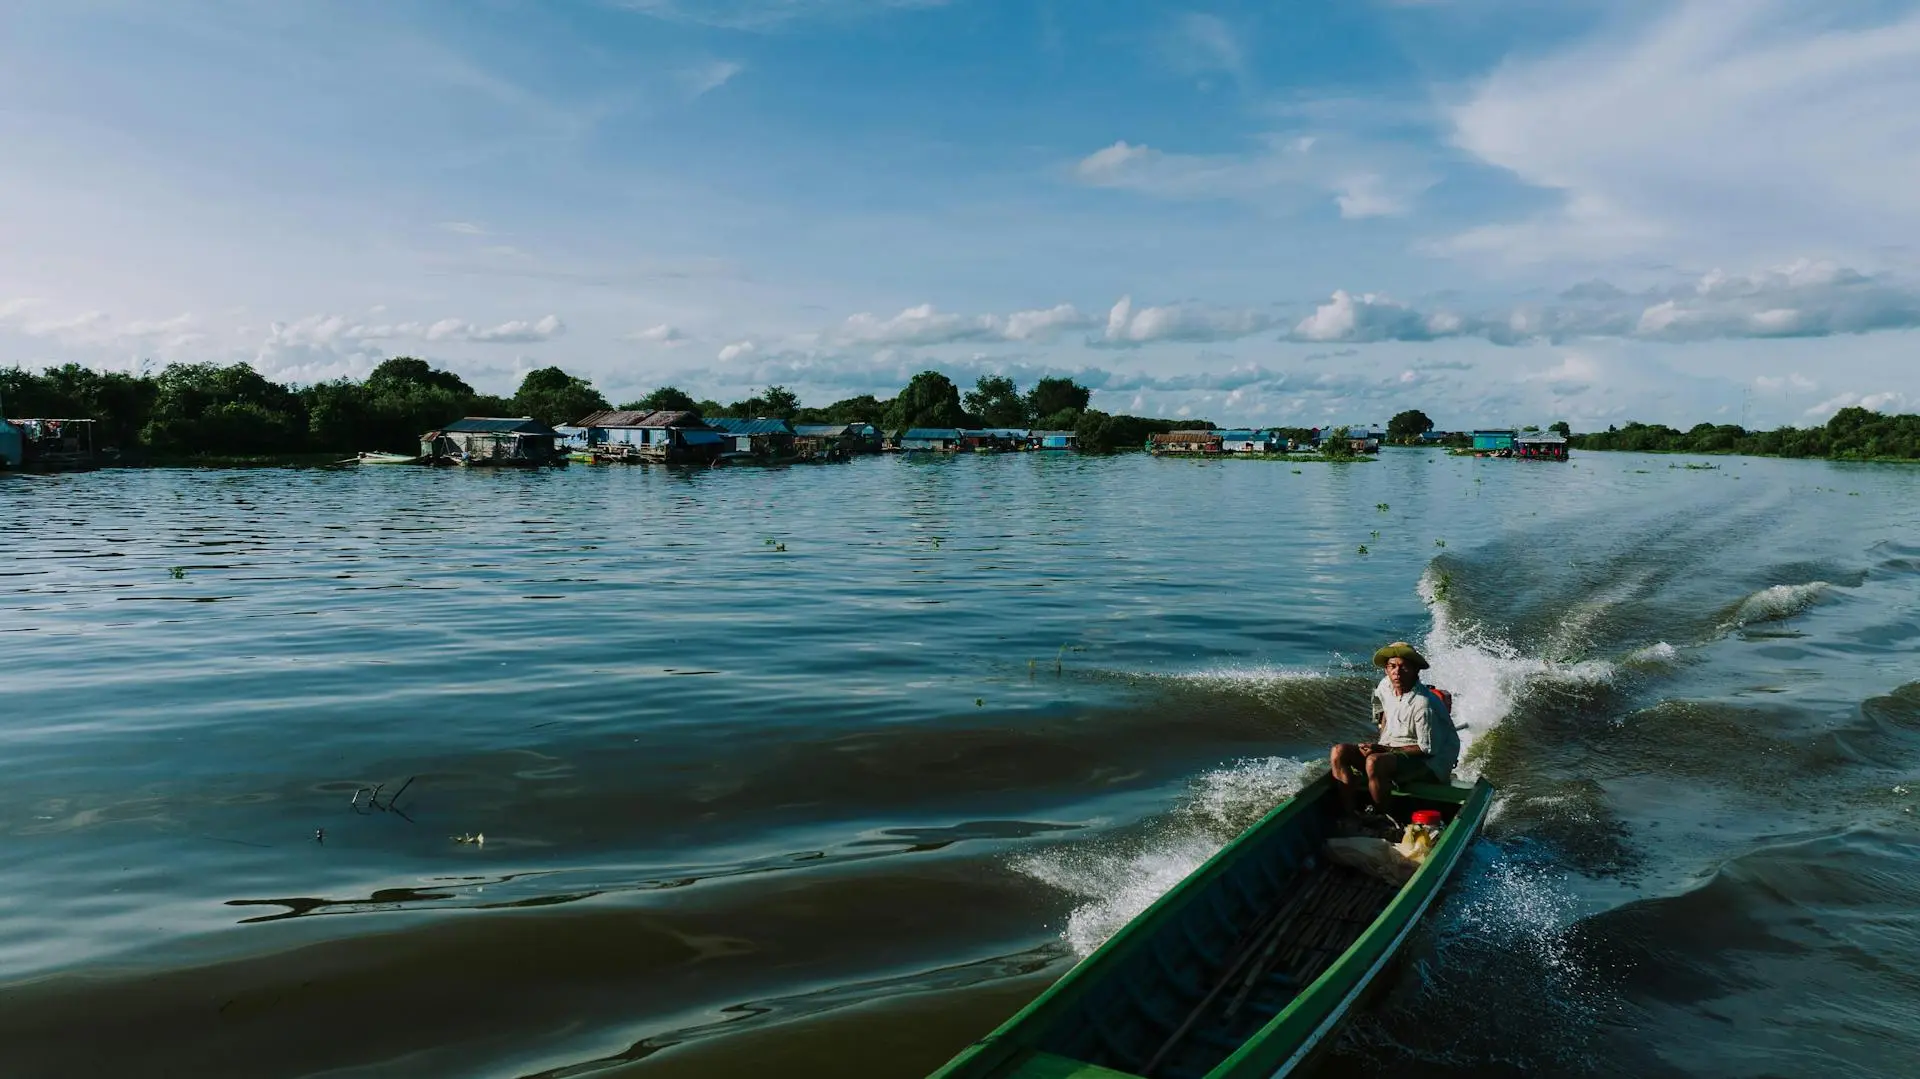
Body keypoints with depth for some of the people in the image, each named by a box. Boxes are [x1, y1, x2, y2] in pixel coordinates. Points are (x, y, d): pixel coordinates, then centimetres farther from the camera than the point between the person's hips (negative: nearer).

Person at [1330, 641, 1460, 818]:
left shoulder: (1424, 705, -22)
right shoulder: (1386, 686, 2)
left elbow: (1428, 749, -19)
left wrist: (1384, 749, -21)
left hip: (1427, 765, -8)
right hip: (1391, 752, 8)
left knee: (1374, 762, -35)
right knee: (1339, 752, -11)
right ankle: (1349, 813, -15)